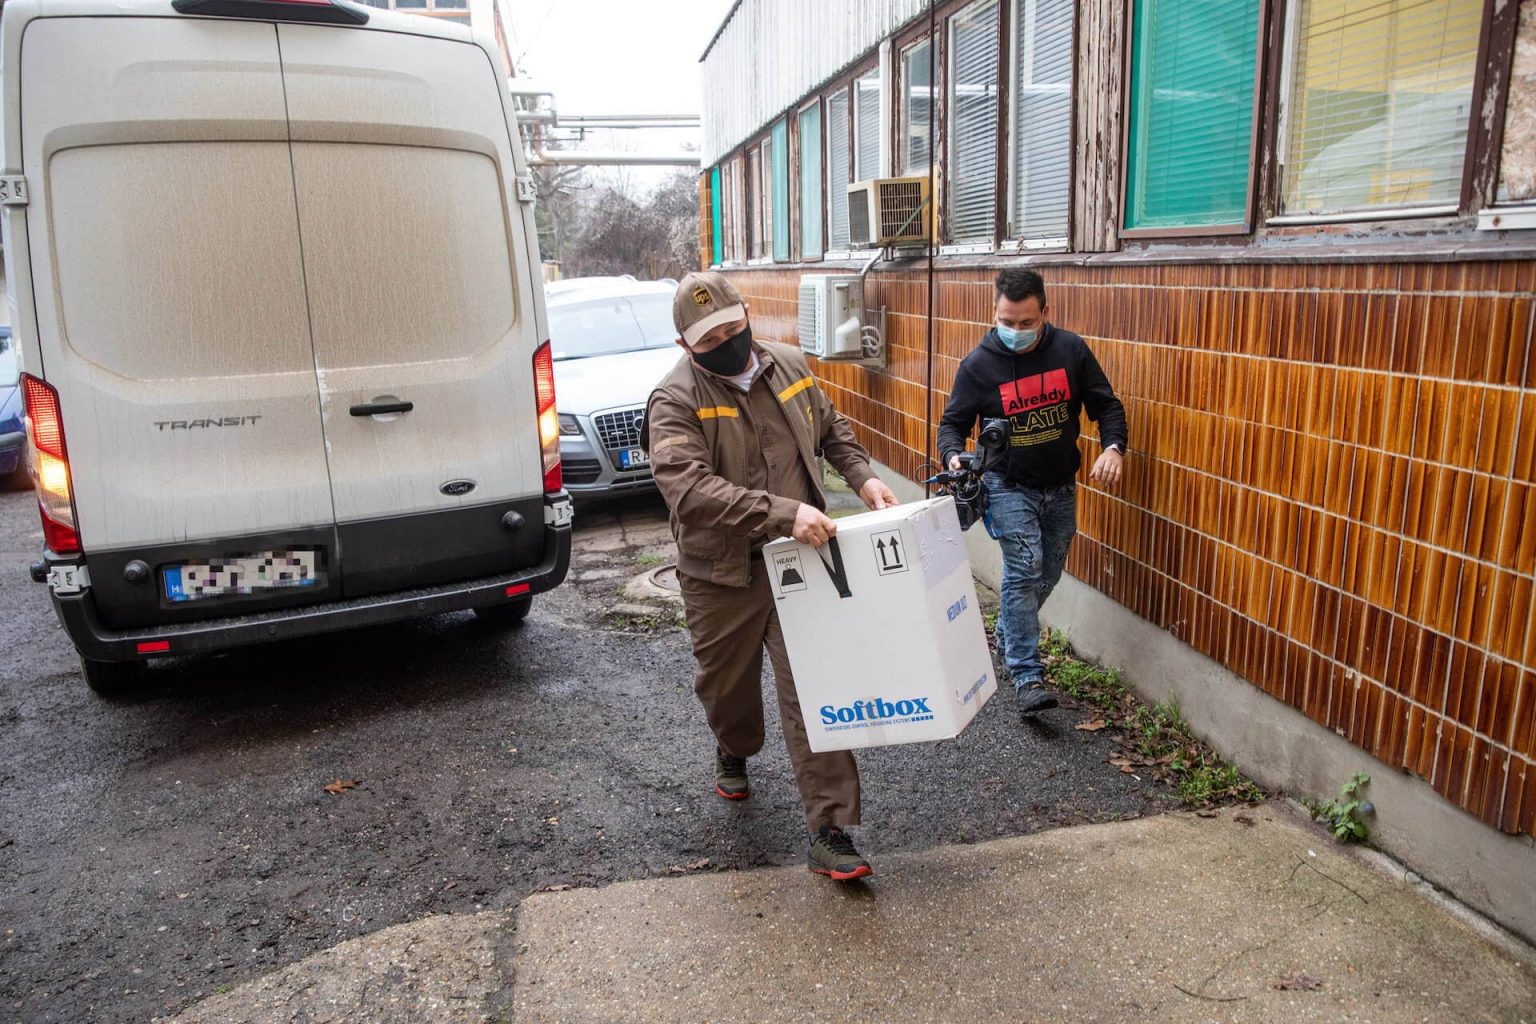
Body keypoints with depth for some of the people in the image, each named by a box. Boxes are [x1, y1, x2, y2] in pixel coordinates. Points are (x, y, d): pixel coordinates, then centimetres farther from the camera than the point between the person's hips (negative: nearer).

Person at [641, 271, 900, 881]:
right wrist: (784, 513, -36)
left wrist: (862, 476, 2)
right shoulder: (675, 401, -14)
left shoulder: (790, 367, 3)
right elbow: (689, 489, -30)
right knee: (728, 686, 20)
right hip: (723, 576, -1)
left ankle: (830, 833, 5)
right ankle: (733, 753, 55)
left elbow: (831, 429, 20)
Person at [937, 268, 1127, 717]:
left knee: (1048, 572, 14)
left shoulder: (1071, 350, -5)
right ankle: (1027, 677, -12)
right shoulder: (978, 363, -11)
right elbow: (953, 422, -4)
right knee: (1024, 567, -17)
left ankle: (1007, 635, 40)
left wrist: (1113, 447, -15)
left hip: (1061, 486, 4)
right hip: (1009, 487, -4)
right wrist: (953, 455, -25)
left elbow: (1106, 405, 3)